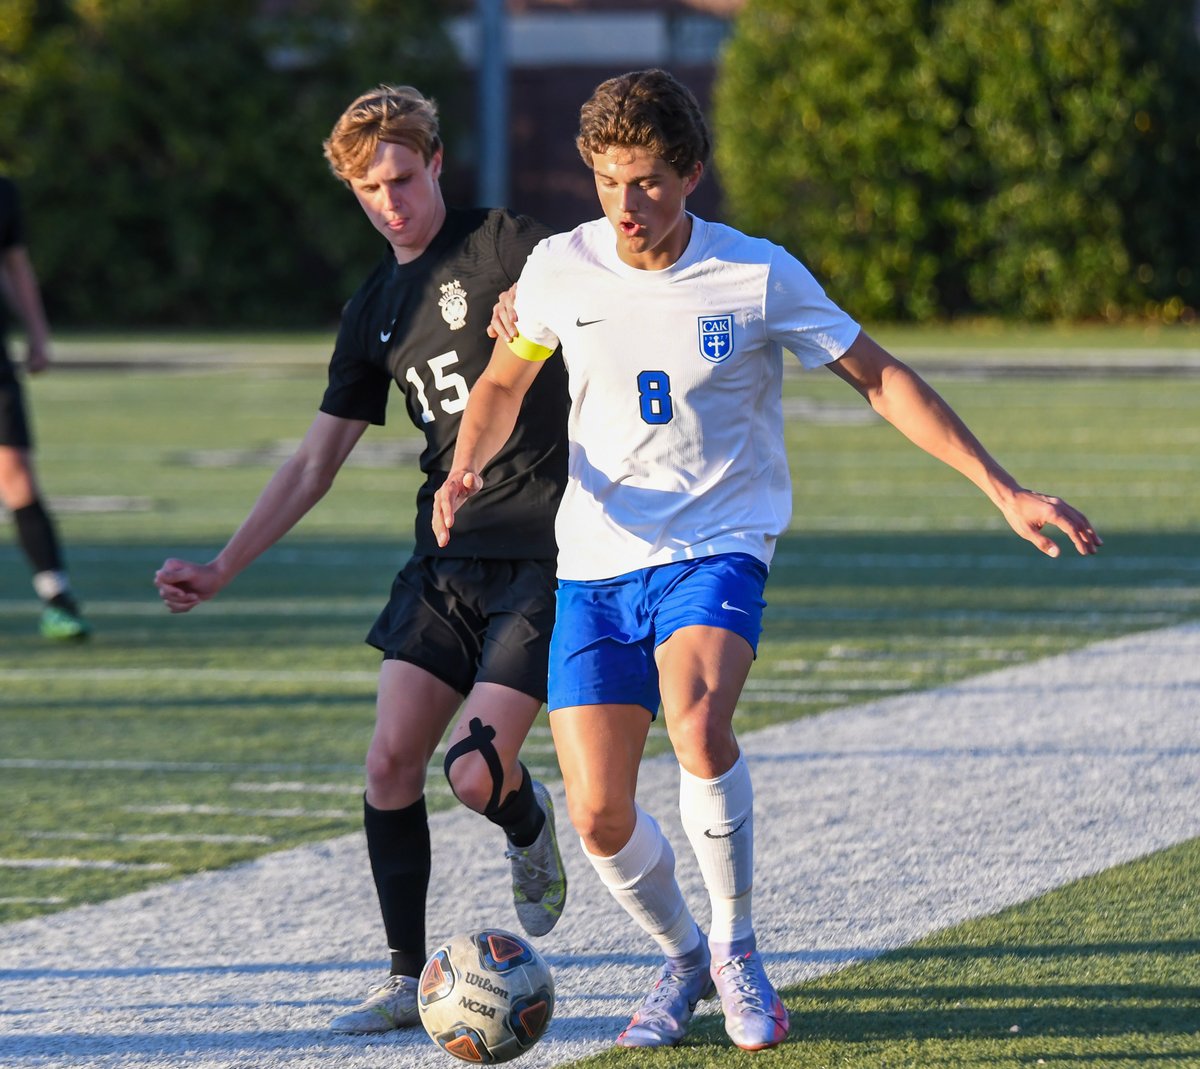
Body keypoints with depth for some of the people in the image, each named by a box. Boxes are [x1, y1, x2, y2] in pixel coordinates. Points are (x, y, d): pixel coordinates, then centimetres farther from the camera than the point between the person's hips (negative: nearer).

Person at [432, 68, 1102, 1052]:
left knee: (699, 724, -33)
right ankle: (682, 957, 26)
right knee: (598, 815, -5)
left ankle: (736, 946, -10)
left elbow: (881, 380, -1)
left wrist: (1005, 492, -5)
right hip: (596, 564, 3)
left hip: (716, 551, -3)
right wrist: (469, 468, -6)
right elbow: (503, 384, 15)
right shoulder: (560, 269, -2)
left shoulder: (760, 277, -9)